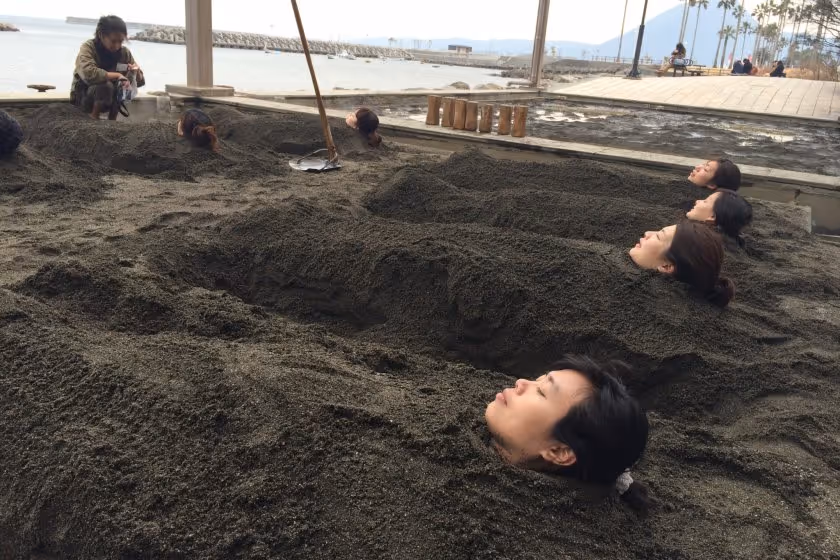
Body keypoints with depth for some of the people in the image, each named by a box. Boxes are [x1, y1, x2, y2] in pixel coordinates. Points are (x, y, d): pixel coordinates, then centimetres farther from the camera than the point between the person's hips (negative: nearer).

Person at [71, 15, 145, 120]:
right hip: (83, 98, -5)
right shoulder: (88, 47, -20)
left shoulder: (125, 52, -7)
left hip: (108, 100, 5)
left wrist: (136, 72, -26)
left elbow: (140, 82, -4)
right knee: (105, 86, -33)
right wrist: (117, 75, -34)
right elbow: (88, 74, -40)